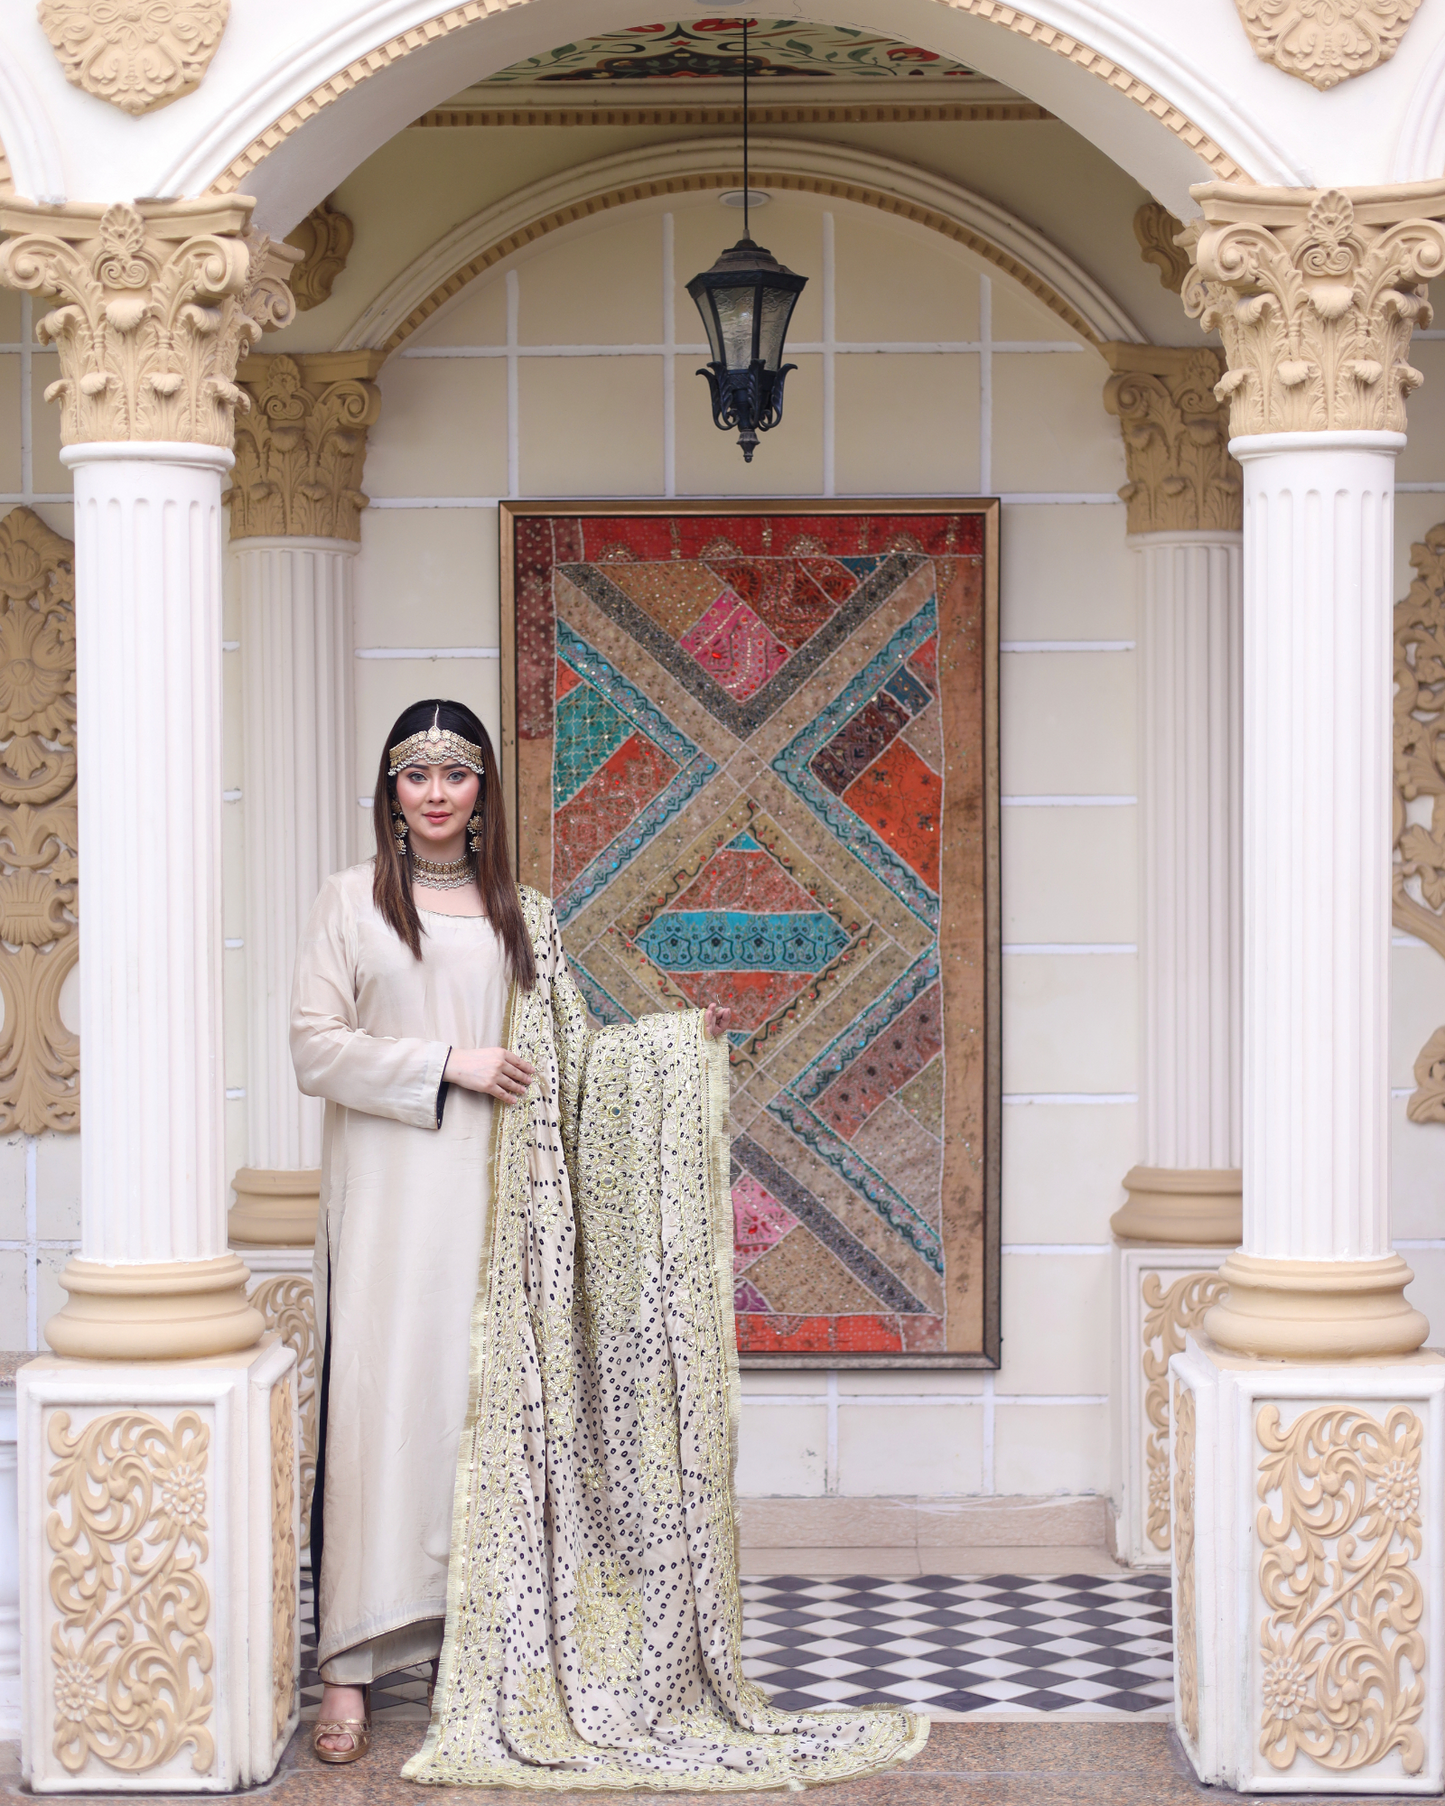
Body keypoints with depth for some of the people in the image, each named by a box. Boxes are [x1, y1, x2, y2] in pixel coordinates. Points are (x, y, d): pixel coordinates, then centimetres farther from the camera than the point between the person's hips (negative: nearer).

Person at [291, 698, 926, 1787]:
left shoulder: (522, 916, 13)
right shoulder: (351, 903, 4)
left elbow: (569, 1056, 14)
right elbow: (315, 1047, -3)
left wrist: (685, 1040, 1)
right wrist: (446, 1064, -11)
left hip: (493, 1196, 3)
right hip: (387, 1195, -3)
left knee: (493, 1405, 0)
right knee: (377, 1402, -6)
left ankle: (479, 1649, 7)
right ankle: (352, 1666, -2)